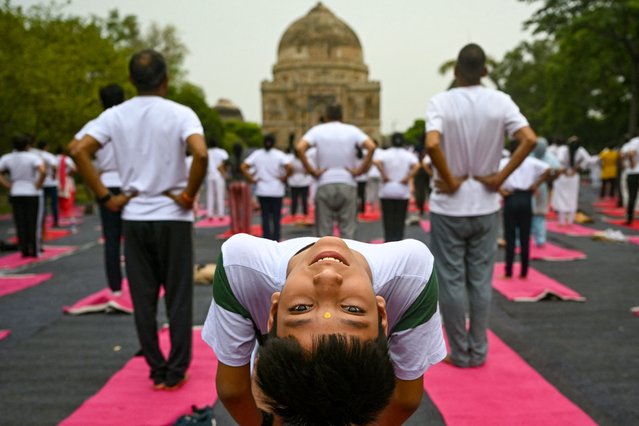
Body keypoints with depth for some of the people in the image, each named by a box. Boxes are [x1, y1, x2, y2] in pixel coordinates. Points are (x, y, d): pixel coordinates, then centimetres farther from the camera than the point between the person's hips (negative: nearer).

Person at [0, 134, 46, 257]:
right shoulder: (34, 157, -10)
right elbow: (43, 171, -26)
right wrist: (38, 185, -12)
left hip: (15, 194, 3)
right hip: (32, 194, -3)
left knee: (20, 223, 7)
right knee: (32, 223, 3)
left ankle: (24, 250, 7)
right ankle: (34, 251, 4)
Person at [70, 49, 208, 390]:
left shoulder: (115, 116, 2)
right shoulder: (180, 114, -7)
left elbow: (79, 151, -8)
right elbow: (201, 154, -24)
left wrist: (105, 197, -3)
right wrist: (188, 196, -11)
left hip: (134, 217, 3)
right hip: (173, 217, -2)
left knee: (143, 300, 11)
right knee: (178, 299, 8)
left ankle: (158, 371, 19)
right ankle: (176, 372, 15)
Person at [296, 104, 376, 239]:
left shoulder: (317, 130, 2)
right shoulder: (352, 130, 3)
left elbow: (300, 147, -13)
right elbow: (371, 147, -12)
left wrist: (312, 170, -8)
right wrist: (361, 170, -6)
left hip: (325, 185, 0)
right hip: (347, 184, 0)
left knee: (324, 230, 5)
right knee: (348, 230, 5)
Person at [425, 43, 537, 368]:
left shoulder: (441, 102, -10)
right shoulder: (500, 101, -3)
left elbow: (432, 145, -27)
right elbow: (529, 140, -14)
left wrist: (450, 181, -14)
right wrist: (500, 177, -8)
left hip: (449, 208, -3)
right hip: (486, 207, 3)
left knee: (451, 281, 8)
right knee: (481, 280, 13)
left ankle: (460, 353, 18)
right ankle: (478, 352, 22)